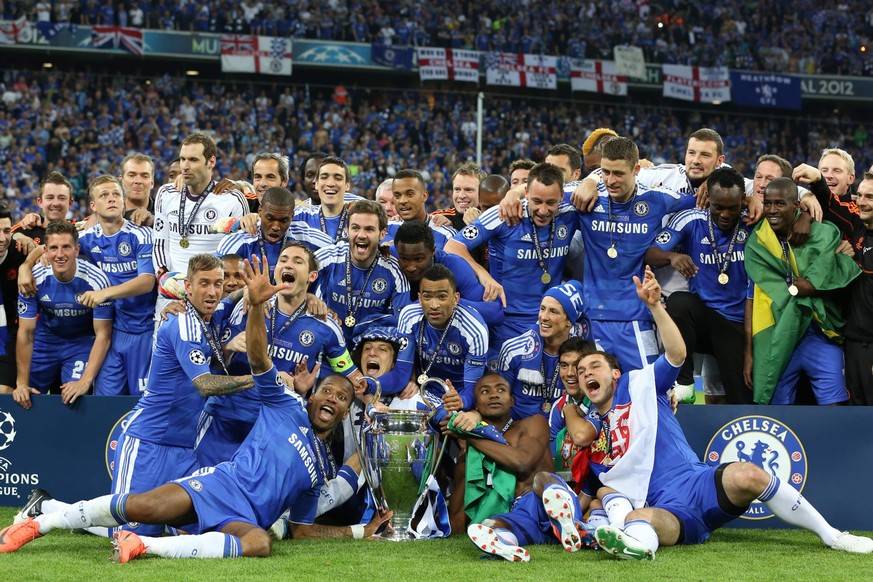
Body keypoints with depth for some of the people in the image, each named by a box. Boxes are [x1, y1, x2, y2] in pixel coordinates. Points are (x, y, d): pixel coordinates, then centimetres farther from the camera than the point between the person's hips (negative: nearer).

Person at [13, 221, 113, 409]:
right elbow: (26, 332, -14)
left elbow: (103, 335, -21)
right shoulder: (33, 280, -21)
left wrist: (85, 382, -30)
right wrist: (22, 383, -15)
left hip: (82, 341, -2)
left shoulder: (96, 280, -27)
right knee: (26, 399, 4)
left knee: (74, 400, -18)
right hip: (46, 339, 2)